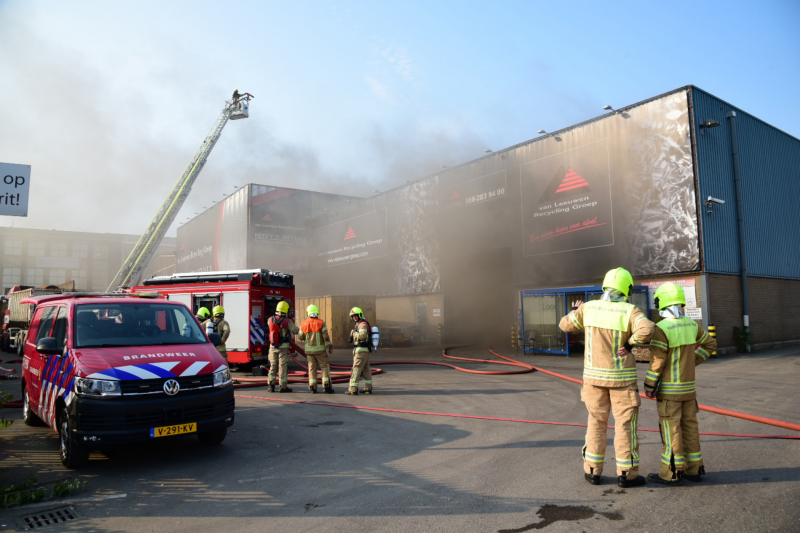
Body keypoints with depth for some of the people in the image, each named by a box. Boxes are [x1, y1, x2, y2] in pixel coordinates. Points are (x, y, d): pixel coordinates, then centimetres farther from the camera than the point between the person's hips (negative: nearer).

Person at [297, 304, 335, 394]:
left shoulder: (303, 324, 0)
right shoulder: (321, 323, -9)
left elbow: (300, 337, 8)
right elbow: (326, 336, -12)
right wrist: (330, 347, -6)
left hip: (309, 350, 3)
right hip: (320, 349, -3)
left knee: (312, 368, 9)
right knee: (325, 367, 4)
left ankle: (312, 387, 5)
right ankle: (326, 386, -3)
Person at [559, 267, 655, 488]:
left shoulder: (589, 307, -4)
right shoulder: (630, 311, -13)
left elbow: (565, 325, 7)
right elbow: (647, 330, -32)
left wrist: (575, 312, 26)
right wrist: (630, 342, -14)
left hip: (595, 374, 3)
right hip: (621, 377, -3)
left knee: (597, 423, 13)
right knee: (626, 424, 8)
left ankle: (592, 470, 15)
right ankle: (626, 474, 13)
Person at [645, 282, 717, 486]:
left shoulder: (662, 328, -20)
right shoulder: (691, 324, 3)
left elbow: (657, 362, -19)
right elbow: (710, 343, 18)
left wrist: (648, 386, -10)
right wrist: (693, 361, 16)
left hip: (669, 388, -7)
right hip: (689, 386, 7)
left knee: (670, 429, -1)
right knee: (689, 425, 13)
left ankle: (673, 473, 5)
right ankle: (693, 469, 22)